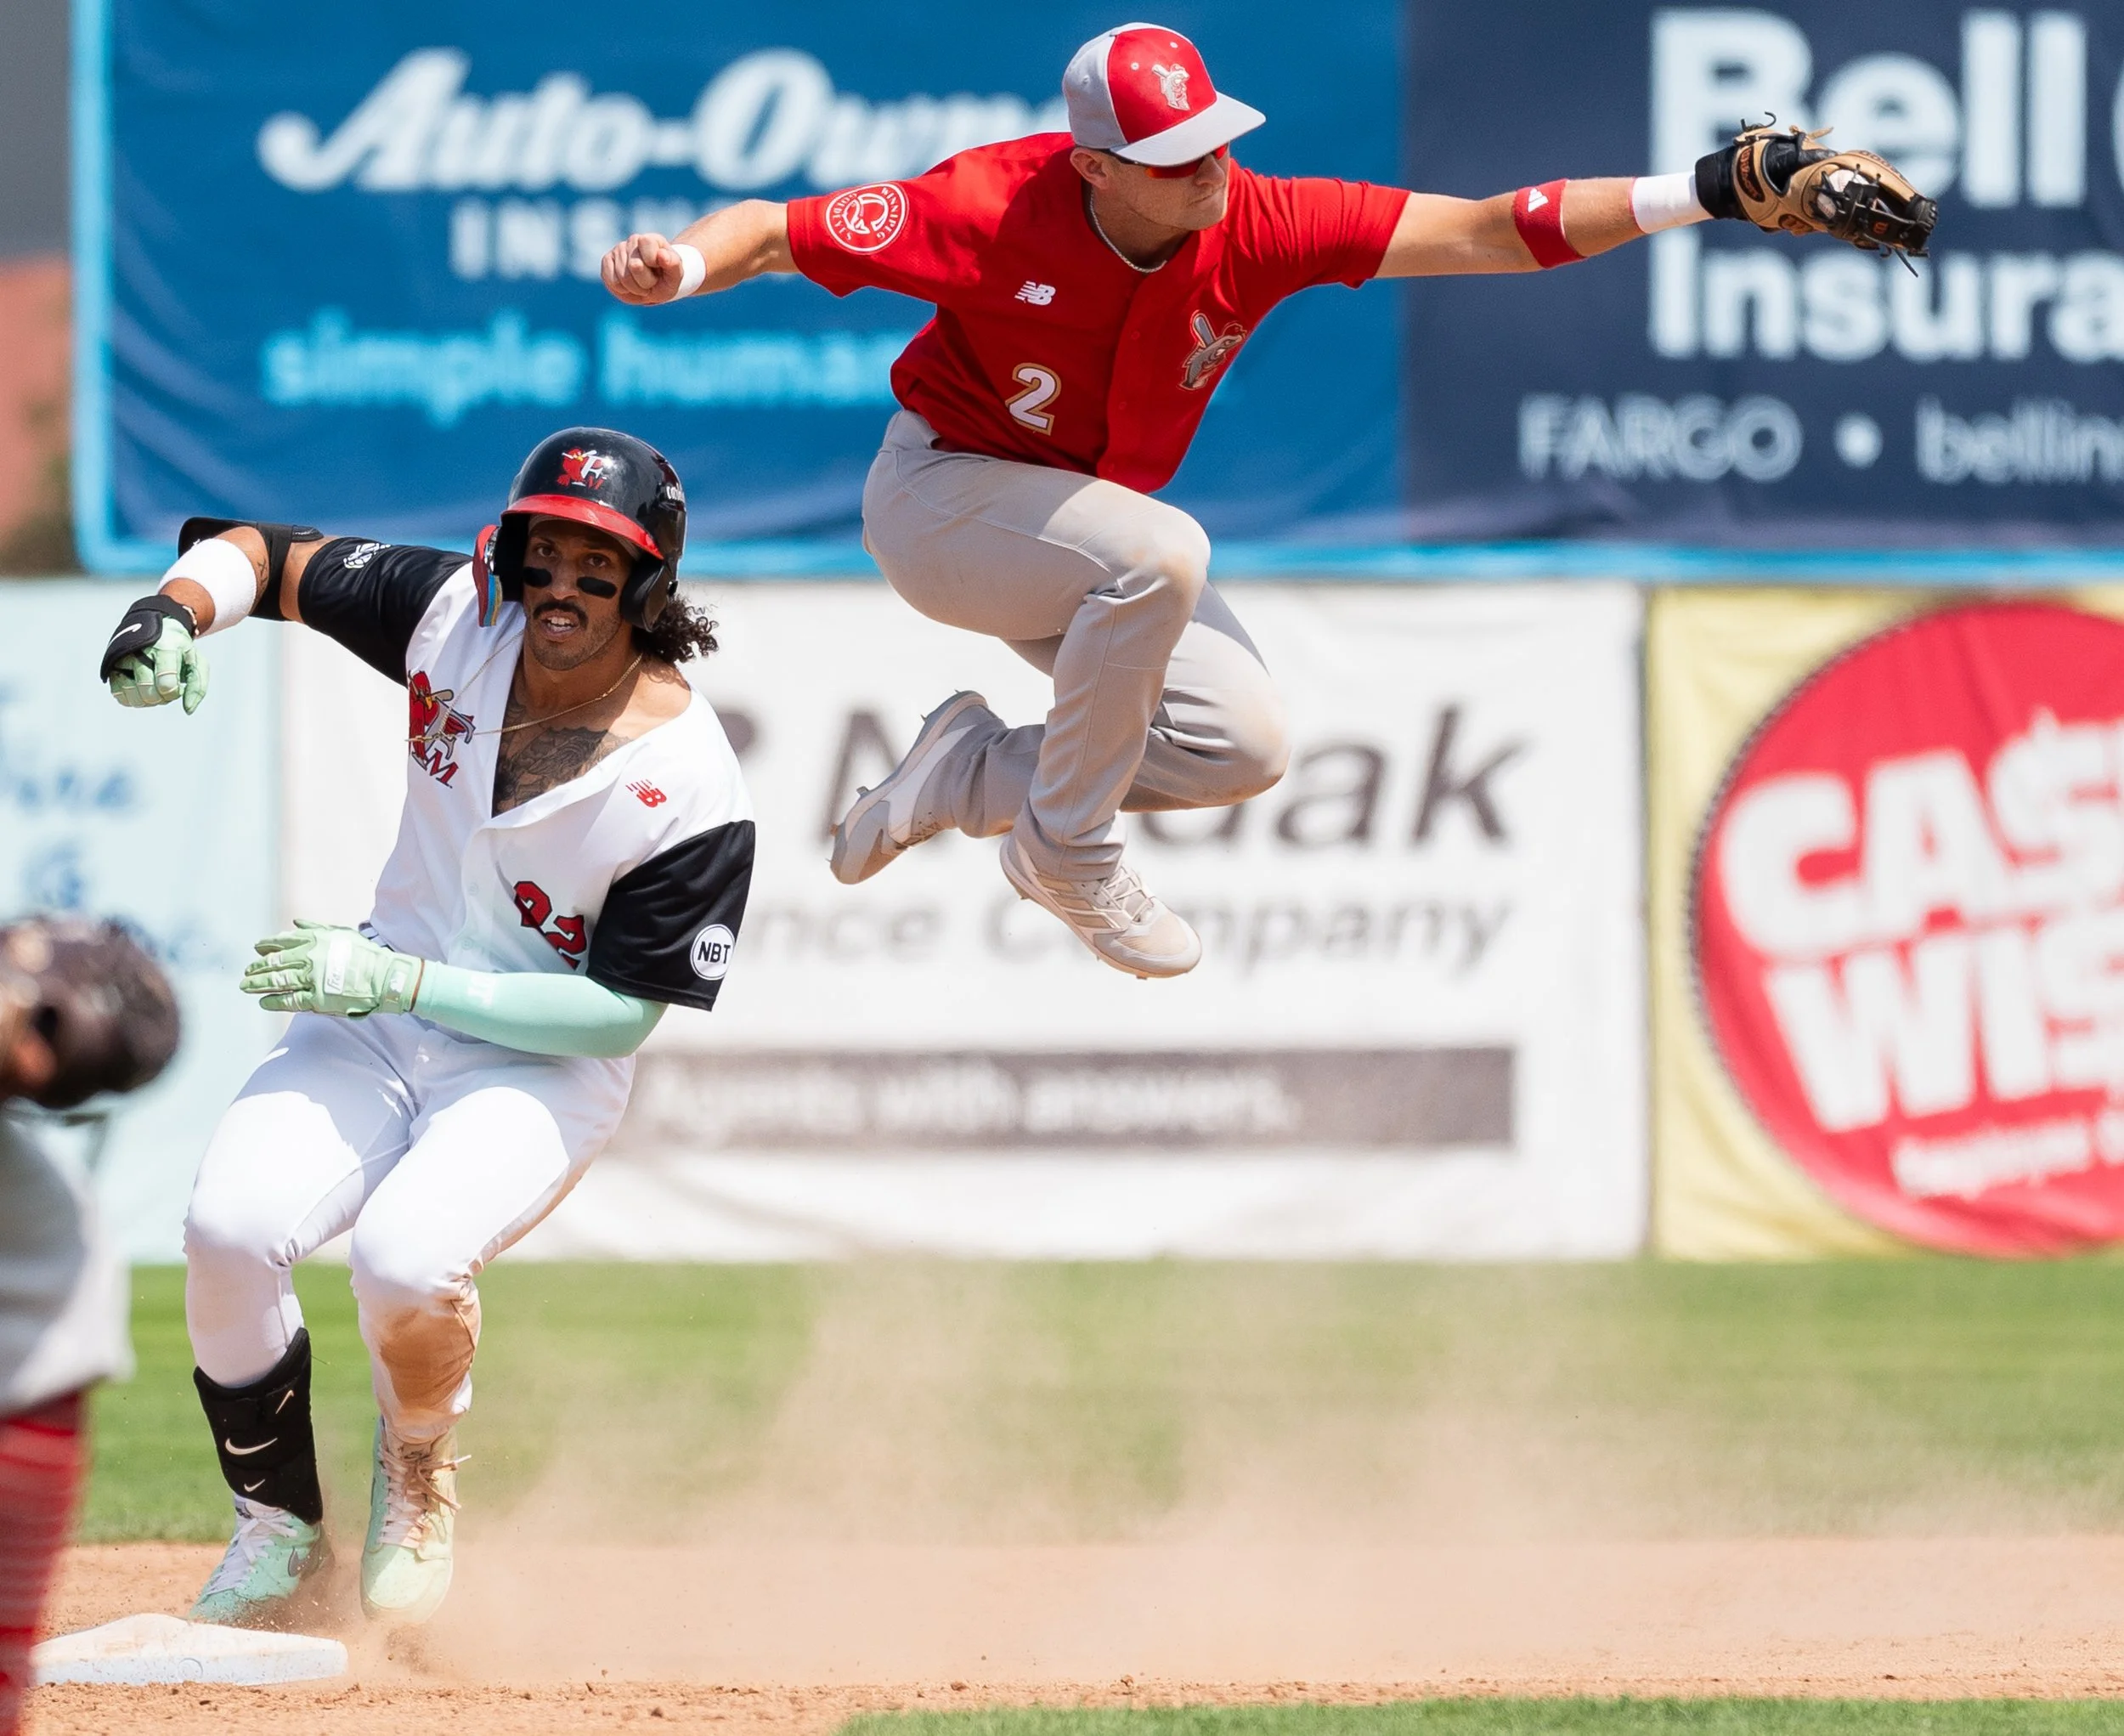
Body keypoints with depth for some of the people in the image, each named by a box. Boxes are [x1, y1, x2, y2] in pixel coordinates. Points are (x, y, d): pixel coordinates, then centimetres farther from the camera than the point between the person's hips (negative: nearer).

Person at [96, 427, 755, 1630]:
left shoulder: (691, 791, -19)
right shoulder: (456, 616, -6)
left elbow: (618, 1012, -18)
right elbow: (265, 556, 5)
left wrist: (398, 980, -24)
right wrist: (177, 609, -18)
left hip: (544, 1070, -4)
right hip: (377, 1031, 4)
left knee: (406, 1255, -34)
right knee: (231, 1227, -24)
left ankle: (419, 1484, 0)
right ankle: (279, 1536, -1)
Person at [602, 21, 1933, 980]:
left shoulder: (1256, 228, -22)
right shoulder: (993, 217, -31)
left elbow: (1488, 231, -26)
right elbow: (778, 232, -25)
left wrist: (1727, 191, -36)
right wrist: (678, 265, -50)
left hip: (1074, 528, 6)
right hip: (940, 496, -6)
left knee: (1247, 745, -10)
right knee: (1160, 552, -34)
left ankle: (975, 769, 13)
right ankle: (1067, 851, -14)